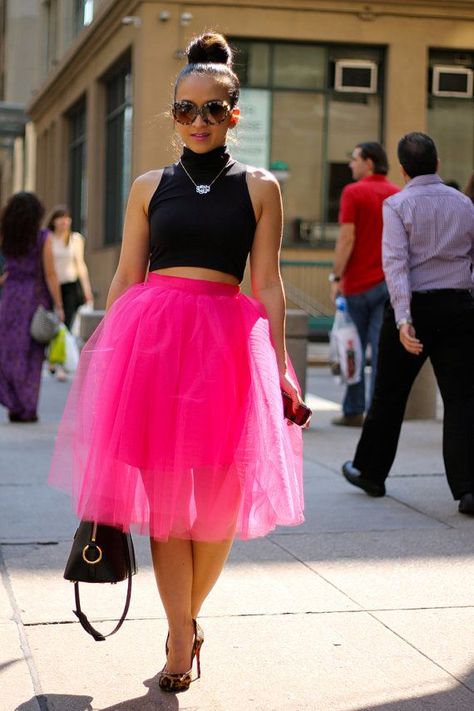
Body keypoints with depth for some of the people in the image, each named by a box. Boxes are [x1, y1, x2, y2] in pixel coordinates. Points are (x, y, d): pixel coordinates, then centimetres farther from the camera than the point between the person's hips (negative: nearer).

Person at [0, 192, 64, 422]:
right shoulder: (42, 238, -7)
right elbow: (50, 276, -9)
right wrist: (59, 306, -5)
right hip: (35, 298, -3)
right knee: (31, 356, 3)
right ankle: (28, 409, 5)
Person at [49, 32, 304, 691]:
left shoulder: (259, 187, 8)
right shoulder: (150, 186, 12)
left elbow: (267, 286, 5)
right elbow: (125, 279, 12)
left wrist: (281, 369, 0)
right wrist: (104, 358, 7)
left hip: (228, 341, 0)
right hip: (149, 336, 1)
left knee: (218, 498, 1)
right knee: (164, 493, -1)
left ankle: (186, 619, 24)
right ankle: (182, 638, 11)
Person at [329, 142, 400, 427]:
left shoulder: (353, 193, -6)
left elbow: (346, 239, -12)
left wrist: (336, 277, -8)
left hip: (358, 284, -3)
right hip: (390, 282, 3)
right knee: (383, 350, 0)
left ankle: (353, 411, 13)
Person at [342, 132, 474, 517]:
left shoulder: (397, 204, -4)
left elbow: (396, 262, -16)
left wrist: (403, 319, -22)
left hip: (415, 306, -2)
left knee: (390, 394, 13)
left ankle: (370, 471, 28)